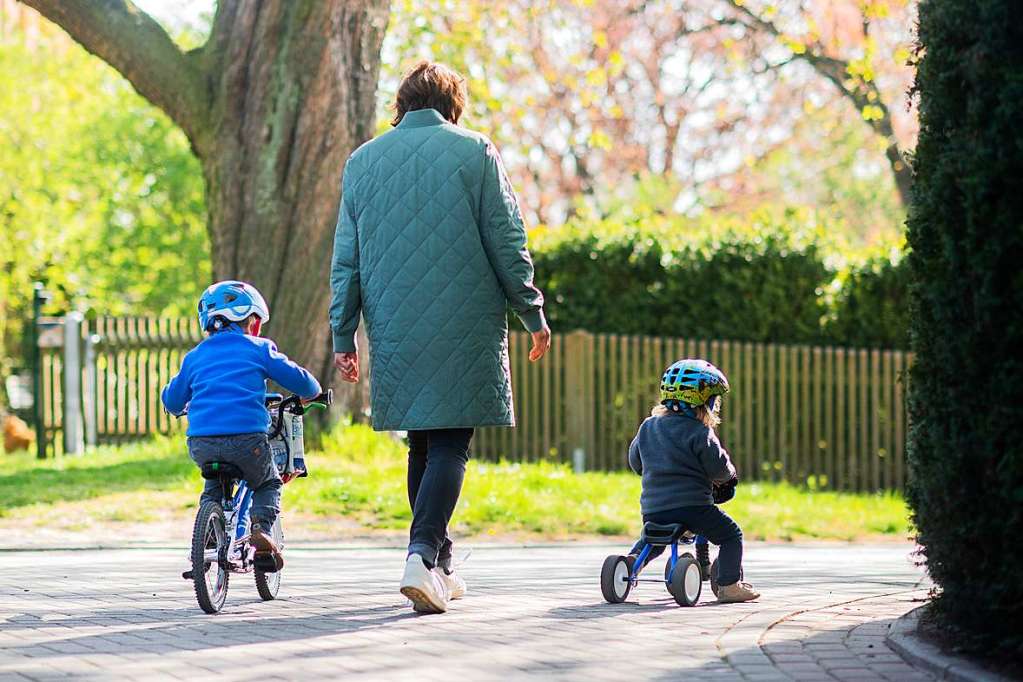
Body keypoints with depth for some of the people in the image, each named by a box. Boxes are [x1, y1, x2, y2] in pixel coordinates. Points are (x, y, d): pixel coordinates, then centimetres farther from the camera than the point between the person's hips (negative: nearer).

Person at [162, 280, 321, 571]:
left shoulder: (195, 356, 18)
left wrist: (180, 407, 50)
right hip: (247, 437, -3)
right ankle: (261, 529, -2)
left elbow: (172, 401, 26)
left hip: (202, 444, 3)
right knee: (268, 484, 24)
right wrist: (312, 392, 30)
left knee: (214, 487, 33)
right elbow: (296, 379, 7)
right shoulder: (258, 349, 9)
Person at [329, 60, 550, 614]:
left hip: (395, 334, 4)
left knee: (422, 445, 16)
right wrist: (533, 314, 7)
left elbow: (345, 260, 9)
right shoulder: (474, 153, -2)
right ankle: (423, 557, -22)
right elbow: (508, 246, -3)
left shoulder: (362, 161, 9)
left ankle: (439, 568, 19)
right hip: (464, 329, -4)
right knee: (449, 447, -4)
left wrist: (343, 335, 13)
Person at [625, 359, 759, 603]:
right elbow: (718, 466, -11)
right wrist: (729, 476, 12)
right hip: (691, 505, -6)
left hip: (652, 508, 6)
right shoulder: (699, 433, -8)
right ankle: (729, 585, -1)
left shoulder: (648, 427, 12)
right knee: (731, 535, 9)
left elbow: (635, 461, 21)